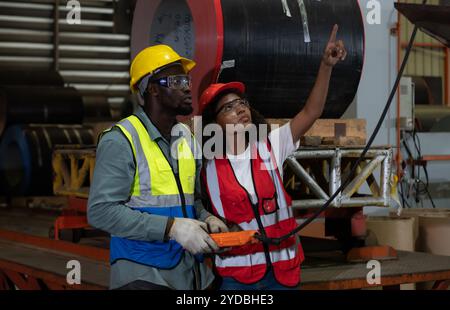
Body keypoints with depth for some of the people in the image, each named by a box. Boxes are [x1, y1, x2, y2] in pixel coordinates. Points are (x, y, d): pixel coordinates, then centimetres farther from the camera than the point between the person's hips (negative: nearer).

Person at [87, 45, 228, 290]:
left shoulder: (186, 138, 11)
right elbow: (101, 210, -19)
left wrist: (206, 218, -3)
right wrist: (171, 227, -23)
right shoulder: (121, 140, -11)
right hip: (144, 274, -7)